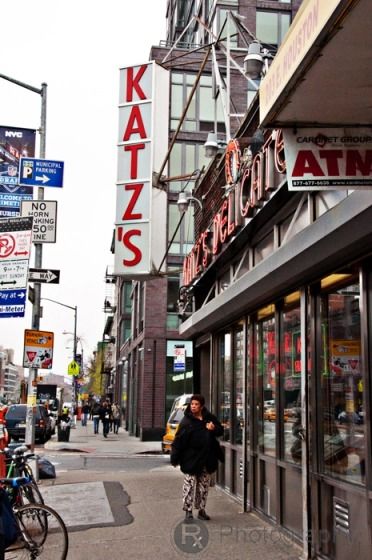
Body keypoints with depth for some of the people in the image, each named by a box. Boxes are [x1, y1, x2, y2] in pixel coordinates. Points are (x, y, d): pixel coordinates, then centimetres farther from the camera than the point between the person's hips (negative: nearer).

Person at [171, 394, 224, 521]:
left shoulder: (210, 418, 4)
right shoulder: (186, 421, -8)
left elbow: (220, 430, 12)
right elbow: (179, 440, -11)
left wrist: (213, 428, -11)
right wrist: (175, 458, -14)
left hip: (206, 459, 4)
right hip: (191, 459, -4)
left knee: (204, 485, 12)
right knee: (189, 484, 0)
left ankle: (201, 510, 24)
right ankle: (188, 510, 11)